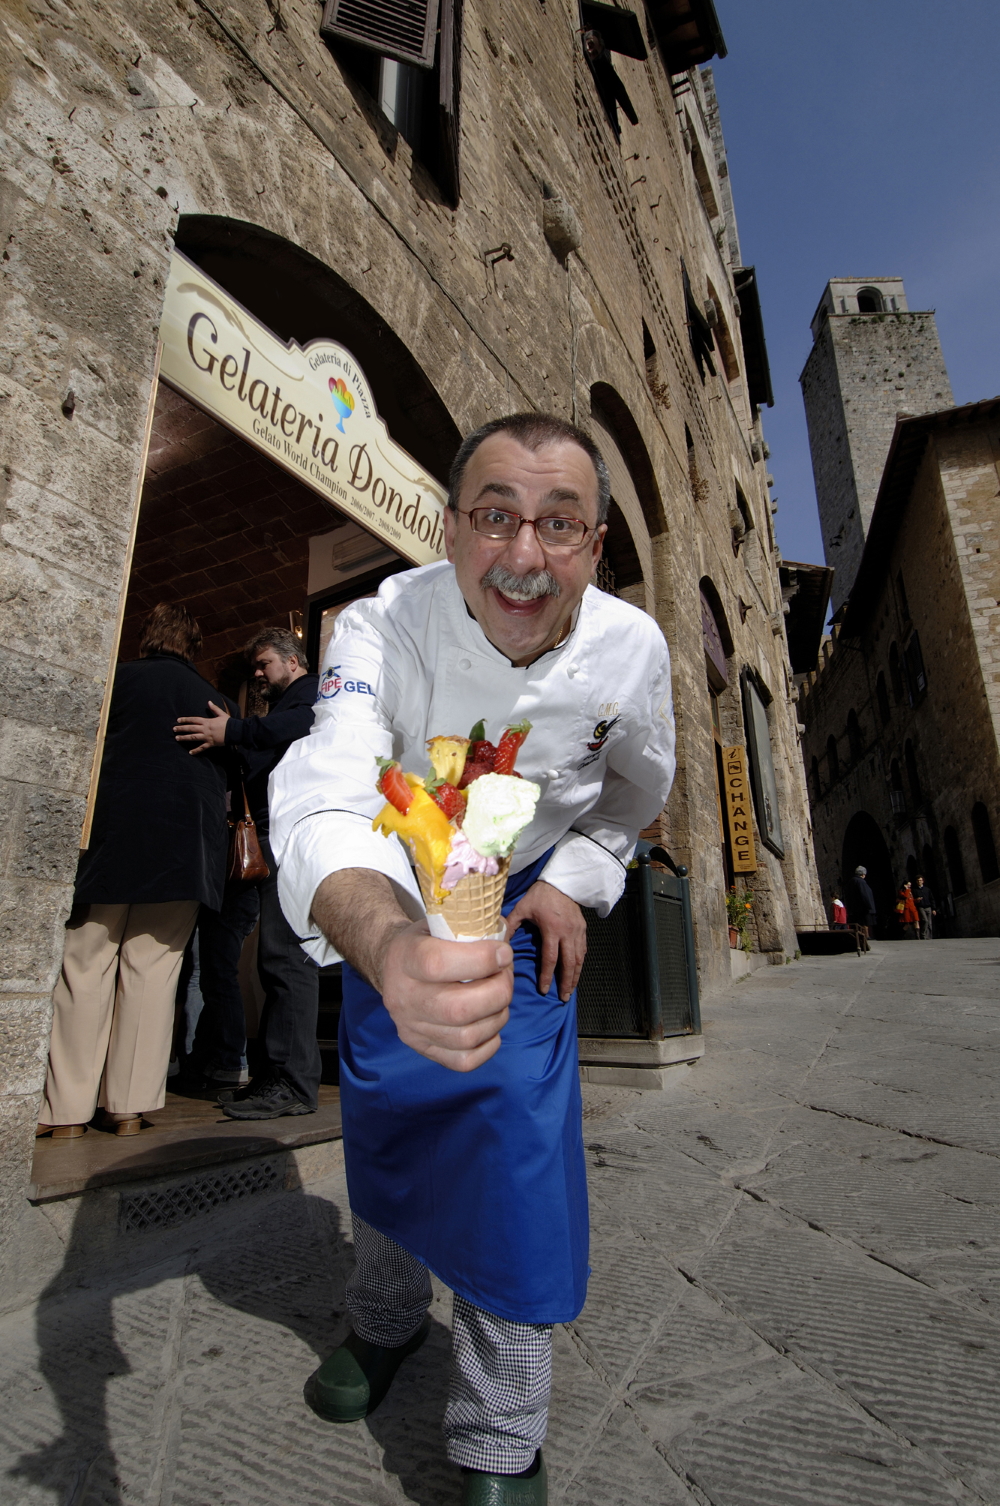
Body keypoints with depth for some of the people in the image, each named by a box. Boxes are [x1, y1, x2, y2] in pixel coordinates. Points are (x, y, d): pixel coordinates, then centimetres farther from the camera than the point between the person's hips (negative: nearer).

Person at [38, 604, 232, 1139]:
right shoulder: (213, 699, 12)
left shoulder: (118, 678, 5)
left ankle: (66, 1110, 4)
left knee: (87, 967, 3)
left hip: (114, 838, -2)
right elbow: (226, 776, 14)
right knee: (152, 971, 3)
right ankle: (129, 1107, 6)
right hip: (184, 849, 2)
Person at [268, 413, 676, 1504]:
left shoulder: (631, 648, -20)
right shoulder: (387, 627, -29)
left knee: (519, 1133, -7)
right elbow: (324, 801, -46)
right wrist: (390, 948, -66)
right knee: (385, 1115, 12)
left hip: (528, 902, 1)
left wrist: (575, 881, -11)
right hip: (391, 903, 0)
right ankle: (385, 1320, 47)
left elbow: (637, 788, 2)